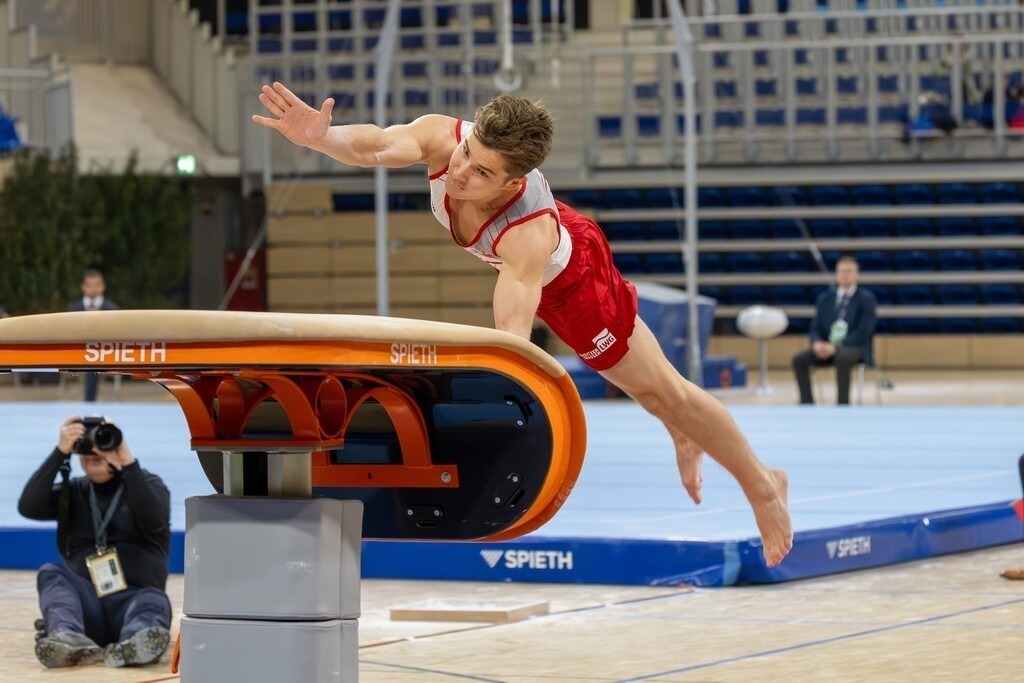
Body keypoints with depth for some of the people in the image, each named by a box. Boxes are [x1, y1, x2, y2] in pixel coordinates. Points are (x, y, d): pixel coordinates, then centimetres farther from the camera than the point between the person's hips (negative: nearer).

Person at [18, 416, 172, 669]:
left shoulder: (147, 484, 11)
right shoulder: (73, 491, 16)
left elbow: (153, 520, -13)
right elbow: (29, 507, -5)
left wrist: (128, 462, -18)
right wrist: (60, 452, -9)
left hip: (134, 598, -2)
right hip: (86, 603, 2)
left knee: (155, 601, -35)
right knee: (51, 572, -27)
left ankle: (134, 643, -72)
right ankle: (71, 640, -58)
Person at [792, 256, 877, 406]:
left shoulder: (866, 299, 0)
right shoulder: (825, 298, 15)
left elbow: (863, 332, -11)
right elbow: (816, 328, 12)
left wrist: (836, 347, -21)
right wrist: (817, 343, -13)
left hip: (855, 348, -5)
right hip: (827, 347, 5)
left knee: (842, 358, -40)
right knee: (799, 359, -22)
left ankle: (843, 404, -35)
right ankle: (807, 404, -18)